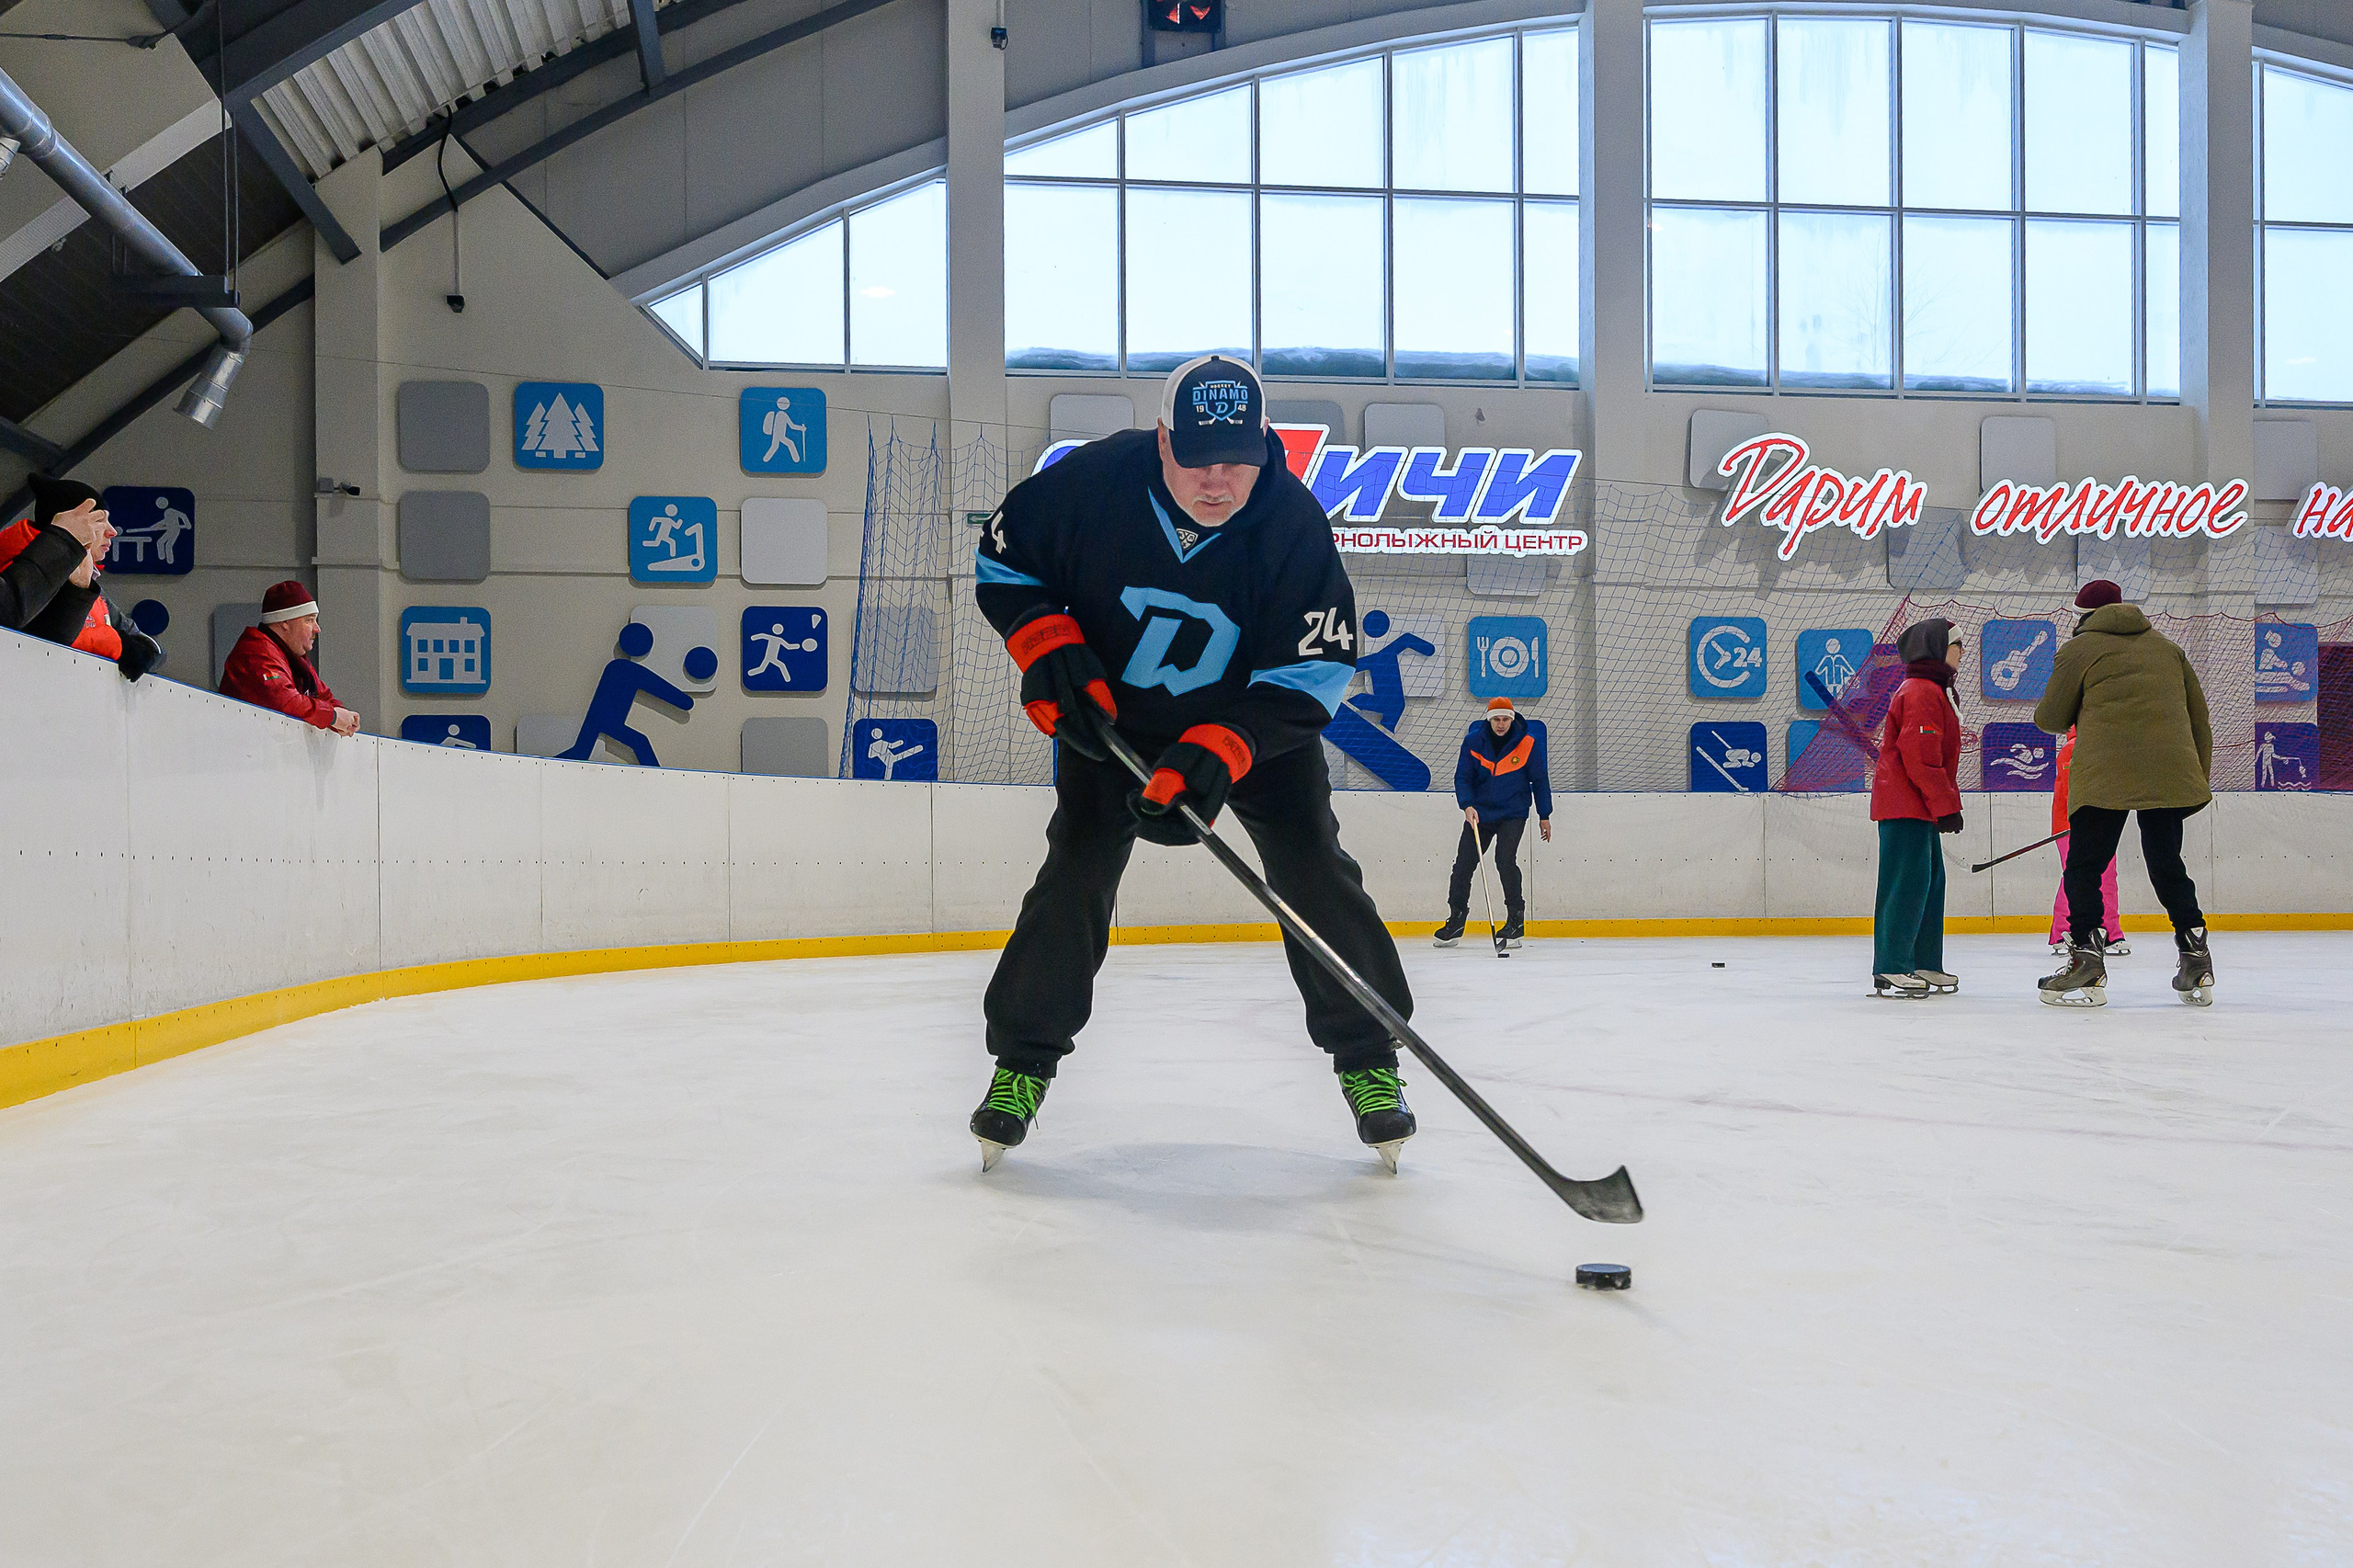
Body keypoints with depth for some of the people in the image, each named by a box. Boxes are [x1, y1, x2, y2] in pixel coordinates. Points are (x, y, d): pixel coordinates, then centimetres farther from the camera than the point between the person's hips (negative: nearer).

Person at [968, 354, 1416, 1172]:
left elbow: (1314, 670, -24)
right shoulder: (1095, 480, -23)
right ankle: (1022, 1061, 6)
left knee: (1313, 867, -10)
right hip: (1111, 714, 1)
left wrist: (1216, 752, -35)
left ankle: (1368, 1058, 6)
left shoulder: (1293, 520, -25)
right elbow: (1002, 557, -6)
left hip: (1253, 716, 0)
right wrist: (1050, 646, -21)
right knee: (1075, 868, -10)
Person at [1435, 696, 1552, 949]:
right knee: (1463, 864, 1)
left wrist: (1544, 816, 5)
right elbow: (1462, 777, -2)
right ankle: (1455, 923, 14)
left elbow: (1540, 779, 1)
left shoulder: (1529, 743, -9)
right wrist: (1467, 806, -18)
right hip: (1479, 811, 3)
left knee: (1505, 860, -20)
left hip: (1513, 813, -3)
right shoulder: (1473, 741, -6)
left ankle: (1515, 922, -8)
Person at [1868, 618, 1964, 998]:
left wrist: (1946, 803, 23)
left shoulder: (1933, 691, 21)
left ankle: (1924, 965, 18)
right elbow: (1921, 757, -21)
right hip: (1904, 805, -11)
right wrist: (1945, 806, -20)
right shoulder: (1921, 692, -14)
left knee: (1930, 880, 12)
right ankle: (1891, 970, -9)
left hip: (1917, 806, 11)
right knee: (1907, 882, -11)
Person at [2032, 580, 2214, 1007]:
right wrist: (2199, 777, 25)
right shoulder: (2166, 647, 21)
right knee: (2167, 864, 15)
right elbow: (2198, 717, 19)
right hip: (2170, 773, 5)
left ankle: (2087, 964, -6)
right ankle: (2197, 965, 14)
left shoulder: (2078, 649, 6)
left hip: (2107, 774, -5)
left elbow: (2051, 720, 7)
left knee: (2085, 866, 1)